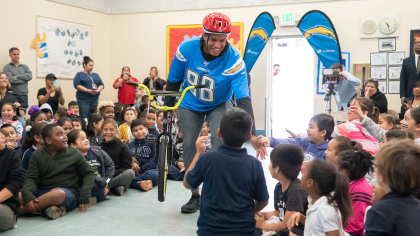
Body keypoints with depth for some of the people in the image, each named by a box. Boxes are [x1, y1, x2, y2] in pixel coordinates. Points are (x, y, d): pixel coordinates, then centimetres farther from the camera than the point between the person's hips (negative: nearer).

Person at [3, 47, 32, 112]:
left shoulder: (25, 67, 15)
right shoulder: (7, 67, 4)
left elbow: (30, 76, -3)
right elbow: (11, 80, -10)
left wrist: (17, 76, -6)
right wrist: (24, 78, -4)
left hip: (23, 95, 3)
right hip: (12, 95, -3)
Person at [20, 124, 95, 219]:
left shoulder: (74, 154, 6)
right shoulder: (38, 155, 7)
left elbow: (89, 173, 9)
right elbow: (31, 178, -2)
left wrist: (84, 196, -5)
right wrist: (27, 196, -23)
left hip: (68, 193, -2)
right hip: (41, 192, 2)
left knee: (58, 193, -38)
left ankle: (20, 210, -29)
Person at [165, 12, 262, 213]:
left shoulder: (234, 60, -31)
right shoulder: (186, 49, -25)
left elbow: (244, 100, -34)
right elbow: (173, 82, -8)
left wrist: (251, 135, -41)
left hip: (218, 105, -2)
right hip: (190, 105, 2)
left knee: (220, 138, -24)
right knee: (189, 146, -5)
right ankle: (195, 195, 12)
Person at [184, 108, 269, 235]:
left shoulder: (207, 159, -12)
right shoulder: (254, 164, -8)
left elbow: (187, 184, 5)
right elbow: (263, 201, 3)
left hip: (210, 229, 0)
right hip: (244, 229, 1)